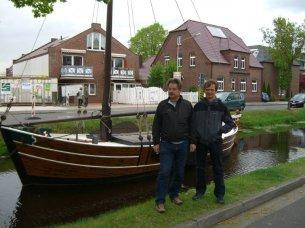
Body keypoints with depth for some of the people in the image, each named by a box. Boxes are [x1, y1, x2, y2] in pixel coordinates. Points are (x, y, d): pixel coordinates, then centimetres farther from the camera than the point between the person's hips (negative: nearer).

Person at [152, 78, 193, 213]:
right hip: (166, 145, -2)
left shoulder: (187, 105, 3)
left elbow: (191, 125, 7)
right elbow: (156, 125, 3)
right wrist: (156, 142, -1)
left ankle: (174, 194, 30)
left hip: (182, 145, 2)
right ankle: (160, 201, 3)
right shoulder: (162, 105, 0)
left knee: (179, 172, 11)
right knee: (164, 173, -5)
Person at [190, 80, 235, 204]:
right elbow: (193, 125, 3)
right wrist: (193, 141, -3)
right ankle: (200, 190, 27)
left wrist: (220, 130, -8)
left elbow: (230, 123, 7)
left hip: (215, 142, -1)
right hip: (201, 142, 1)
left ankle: (219, 194, 17)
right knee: (200, 167, 11)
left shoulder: (221, 106, 0)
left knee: (218, 168, 5)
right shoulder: (198, 106, 2)